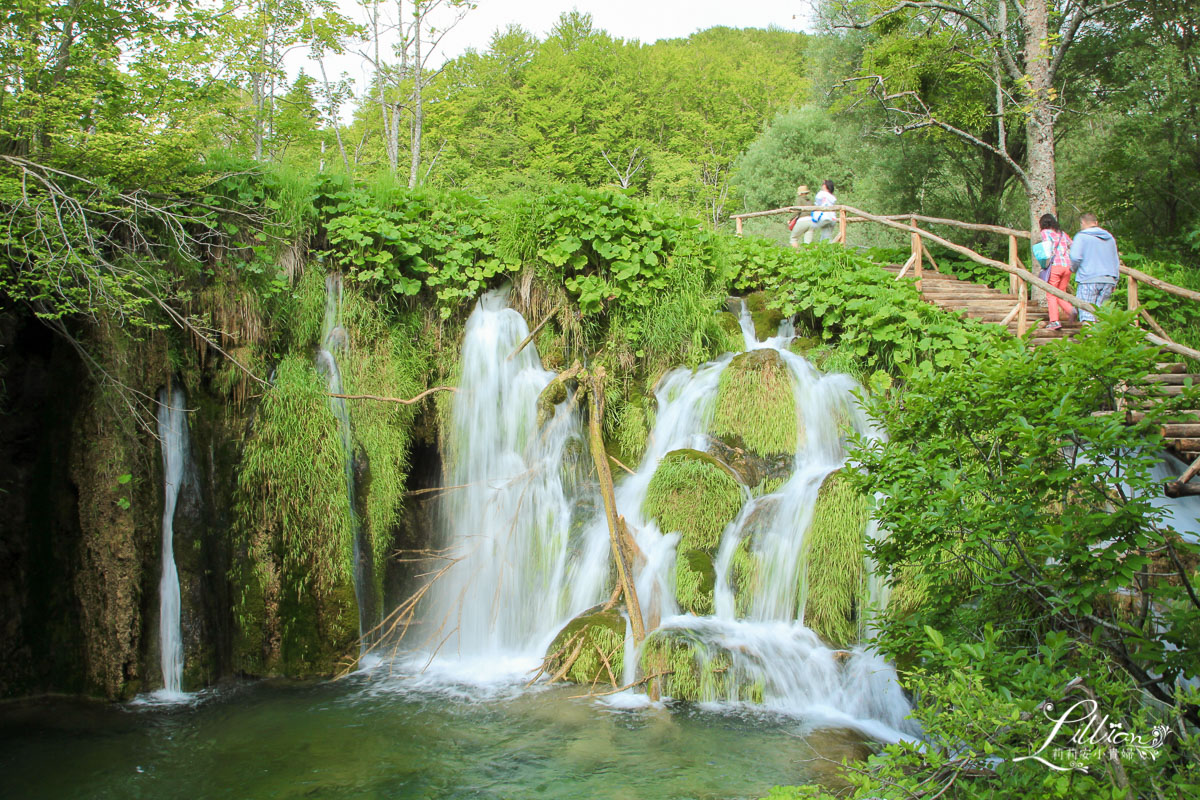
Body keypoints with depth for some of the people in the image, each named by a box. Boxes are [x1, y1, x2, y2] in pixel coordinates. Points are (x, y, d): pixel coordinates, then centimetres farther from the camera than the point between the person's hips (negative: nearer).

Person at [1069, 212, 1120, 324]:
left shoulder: (1081, 236, -1)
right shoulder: (1110, 238, 19)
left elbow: (1075, 257, -13)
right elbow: (1116, 261, 22)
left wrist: (1073, 268, 7)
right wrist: (1114, 281, 27)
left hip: (1089, 278, -6)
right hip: (1108, 280, 6)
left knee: (1087, 313, -9)